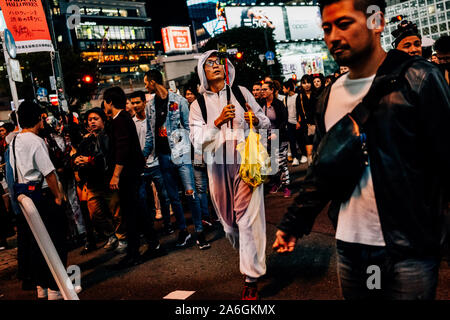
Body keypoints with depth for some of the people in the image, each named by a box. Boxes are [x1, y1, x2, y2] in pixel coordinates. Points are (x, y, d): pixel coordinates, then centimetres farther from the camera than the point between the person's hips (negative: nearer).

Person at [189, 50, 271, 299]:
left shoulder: (240, 92, 8)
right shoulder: (198, 104, 6)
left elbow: (266, 122, 11)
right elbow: (197, 141, -7)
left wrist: (256, 120, -12)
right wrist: (218, 122, -21)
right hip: (218, 166, 2)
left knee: (248, 218, -6)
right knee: (229, 219, 11)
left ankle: (251, 278, 2)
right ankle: (247, 258, 38)